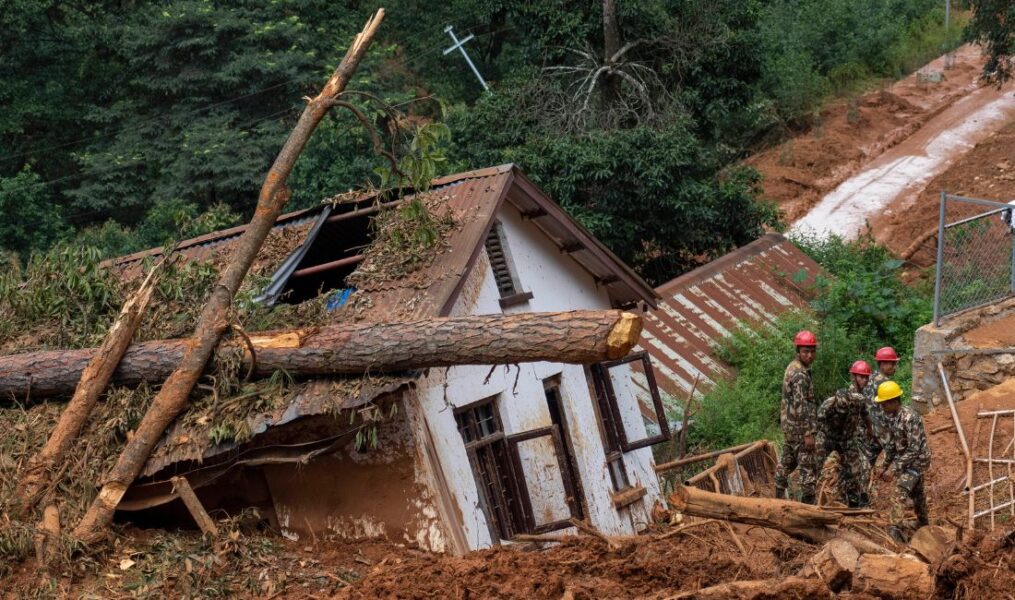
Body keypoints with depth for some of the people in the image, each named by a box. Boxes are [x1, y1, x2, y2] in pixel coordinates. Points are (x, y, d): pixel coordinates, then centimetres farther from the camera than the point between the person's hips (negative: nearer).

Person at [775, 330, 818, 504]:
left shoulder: (792, 368, 13)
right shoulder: (800, 374, -18)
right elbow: (801, 405, -23)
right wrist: (808, 433, -23)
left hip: (789, 425, 10)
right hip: (799, 427, -10)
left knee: (788, 461, 18)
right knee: (808, 465, -7)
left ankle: (779, 496, 25)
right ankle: (808, 502, -6)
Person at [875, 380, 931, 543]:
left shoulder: (910, 418, -29)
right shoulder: (889, 416, -2)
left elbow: (914, 449, -29)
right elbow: (890, 444, 9)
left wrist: (894, 469, -30)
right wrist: (887, 466, 9)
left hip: (917, 459, -9)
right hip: (903, 458, 9)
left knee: (900, 491, -23)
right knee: (915, 492, 23)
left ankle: (896, 527, -30)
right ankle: (923, 523, 40)